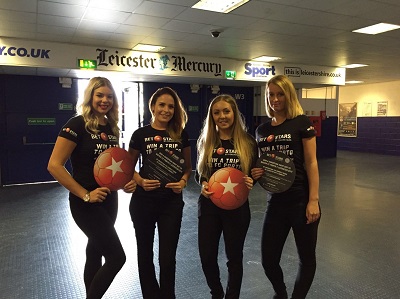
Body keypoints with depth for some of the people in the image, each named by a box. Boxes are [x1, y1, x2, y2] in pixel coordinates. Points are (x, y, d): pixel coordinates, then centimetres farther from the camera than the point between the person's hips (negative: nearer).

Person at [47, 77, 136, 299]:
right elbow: (54, 166, -18)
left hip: (109, 200, 7)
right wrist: (84, 195, -20)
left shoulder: (112, 128, 7)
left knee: (96, 253, 19)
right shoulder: (78, 124, -15)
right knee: (117, 256, -5)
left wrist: (127, 181, -2)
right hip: (86, 203, -7)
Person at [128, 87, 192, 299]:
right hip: (143, 201, 0)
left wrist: (183, 181, -10)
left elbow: (188, 167, 10)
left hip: (172, 202, 0)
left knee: (167, 257, 6)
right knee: (145, 253, 14)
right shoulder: (140, 134, -3)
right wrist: (141, 181, -14)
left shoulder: (181, 135, 2)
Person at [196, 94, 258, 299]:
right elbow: (199, 174, 7)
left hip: (237, 207, -1)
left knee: (234, 256, 14)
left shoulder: (248, 143, -5)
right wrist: (203, 184, -14)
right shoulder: (205, 142, 0)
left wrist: (250, 182, -19)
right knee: (206, 256, 10)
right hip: (209, 206, 2)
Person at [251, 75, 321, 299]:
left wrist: (313, 200, -13)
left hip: (302, 201, -4)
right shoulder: (262, 130, 8)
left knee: (307, 258, 12)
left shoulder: (302, 123, -5)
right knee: (268, 260, 10)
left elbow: (311, 163, -8)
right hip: (276, 202, 4)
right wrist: (256, 173, -6)